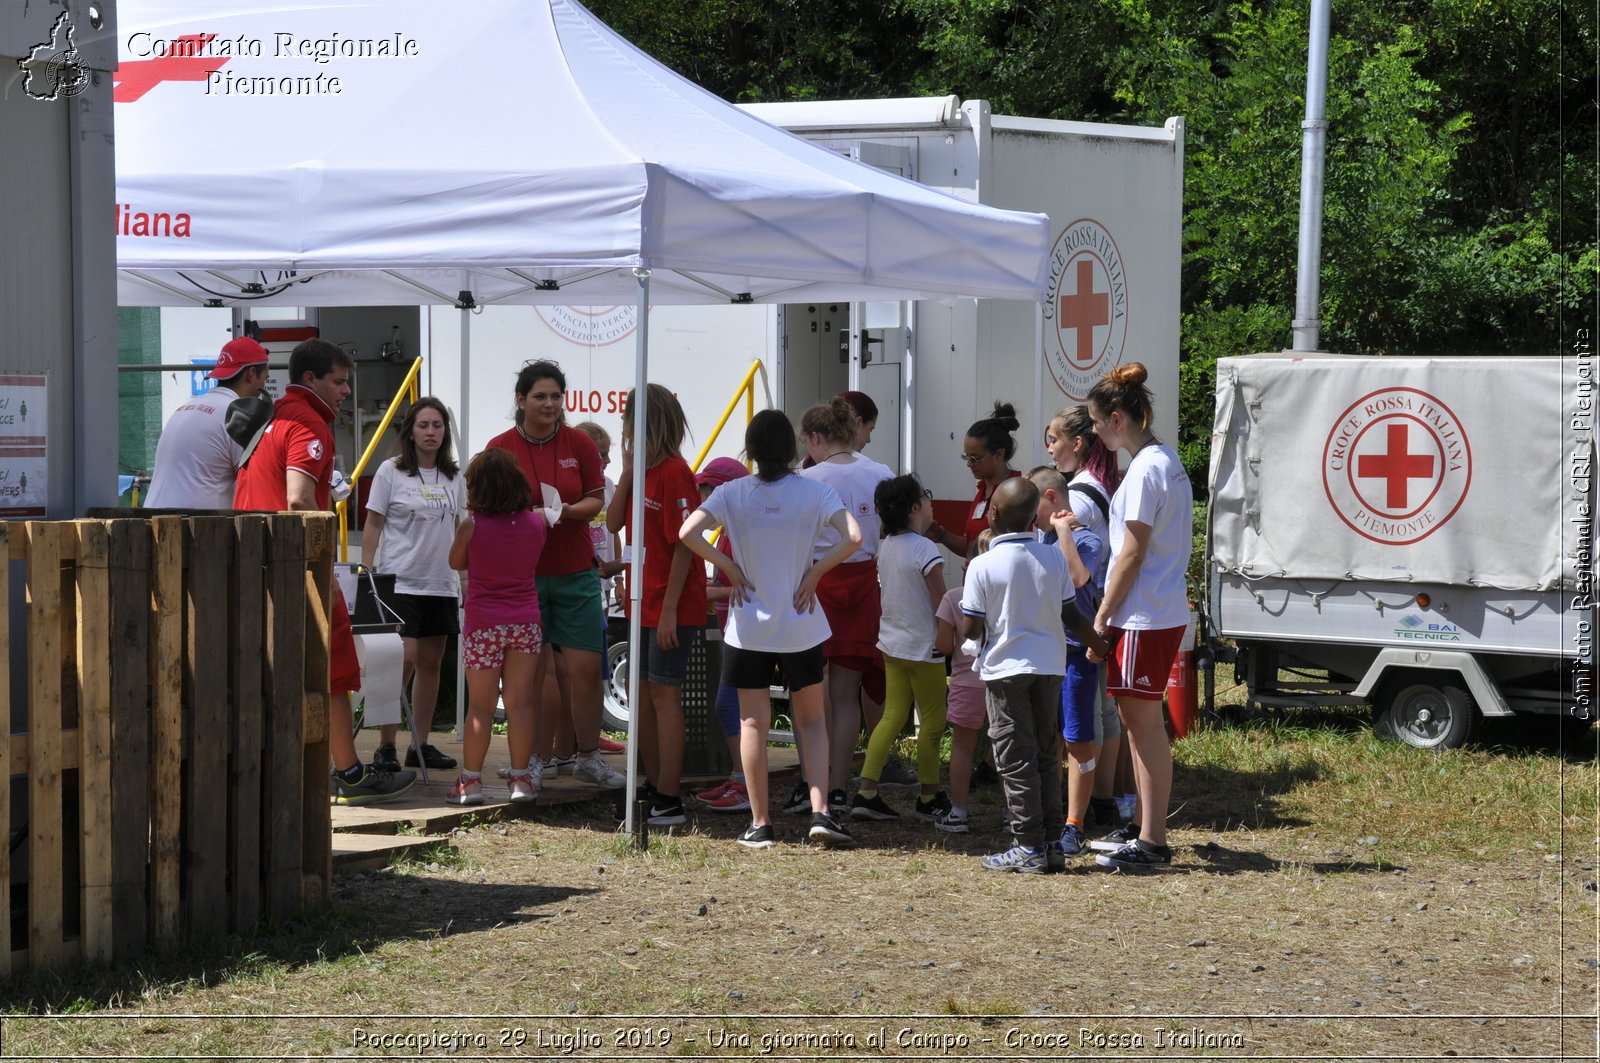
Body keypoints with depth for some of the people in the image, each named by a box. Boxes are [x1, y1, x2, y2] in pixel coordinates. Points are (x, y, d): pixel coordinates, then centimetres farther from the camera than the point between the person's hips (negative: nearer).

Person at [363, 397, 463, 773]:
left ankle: (421, 746, 15)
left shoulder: (453, 476, 11)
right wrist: (368, 572, -8)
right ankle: (385, 746, -8)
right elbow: (373, 525, -1)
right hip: (400, 582, -5)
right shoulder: (391, 472, -2)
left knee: (431, 662, 8)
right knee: (404, 659, -14)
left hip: (441, 584, 5)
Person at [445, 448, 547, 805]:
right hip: (526, 621, 2)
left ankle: (471, 780, 6)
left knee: (480, 705, 3)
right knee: (520, 703, 6)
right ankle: (521, 779, 8)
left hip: (484, 624, -2)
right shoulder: (536, 522, -2)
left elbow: (456, 562, 6)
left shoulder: (471, 526, -10)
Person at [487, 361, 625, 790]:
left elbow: (596, 499, 5)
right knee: (535, 671, 2)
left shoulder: (579, 443, 1)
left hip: (575, 572, 1)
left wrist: (568, 511, -16)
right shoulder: (501, 447, -2)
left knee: (585, 668, -1)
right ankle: (535, 759, 13)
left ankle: (589, 758, 12)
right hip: (521, 573, -1)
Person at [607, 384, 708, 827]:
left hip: (672, 607, -9)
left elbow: (684, 545, -19)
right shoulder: (645, 471, 13)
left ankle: (669, 802, -5)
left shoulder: (675, 473, -16)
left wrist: (670, 610, -21)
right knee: (643, 695, 14)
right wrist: (628, 470, -2)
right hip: (643, 604, 9)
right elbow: (614, 523, 8)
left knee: (664, 695, -8)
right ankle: (654, 787, 25)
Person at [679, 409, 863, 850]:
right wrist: (815, 571, -7)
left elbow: (688, 533, -17)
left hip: (748, 628, 0)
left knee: (753, 723, 8)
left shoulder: (733, 493, -6)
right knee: (811, 719, 13)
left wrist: (730, 568, -6)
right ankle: (820, 812, -1)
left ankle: (760, 824, 8)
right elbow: (853, 536, -18)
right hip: (801, 628, 0)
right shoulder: (814, 491, -6)